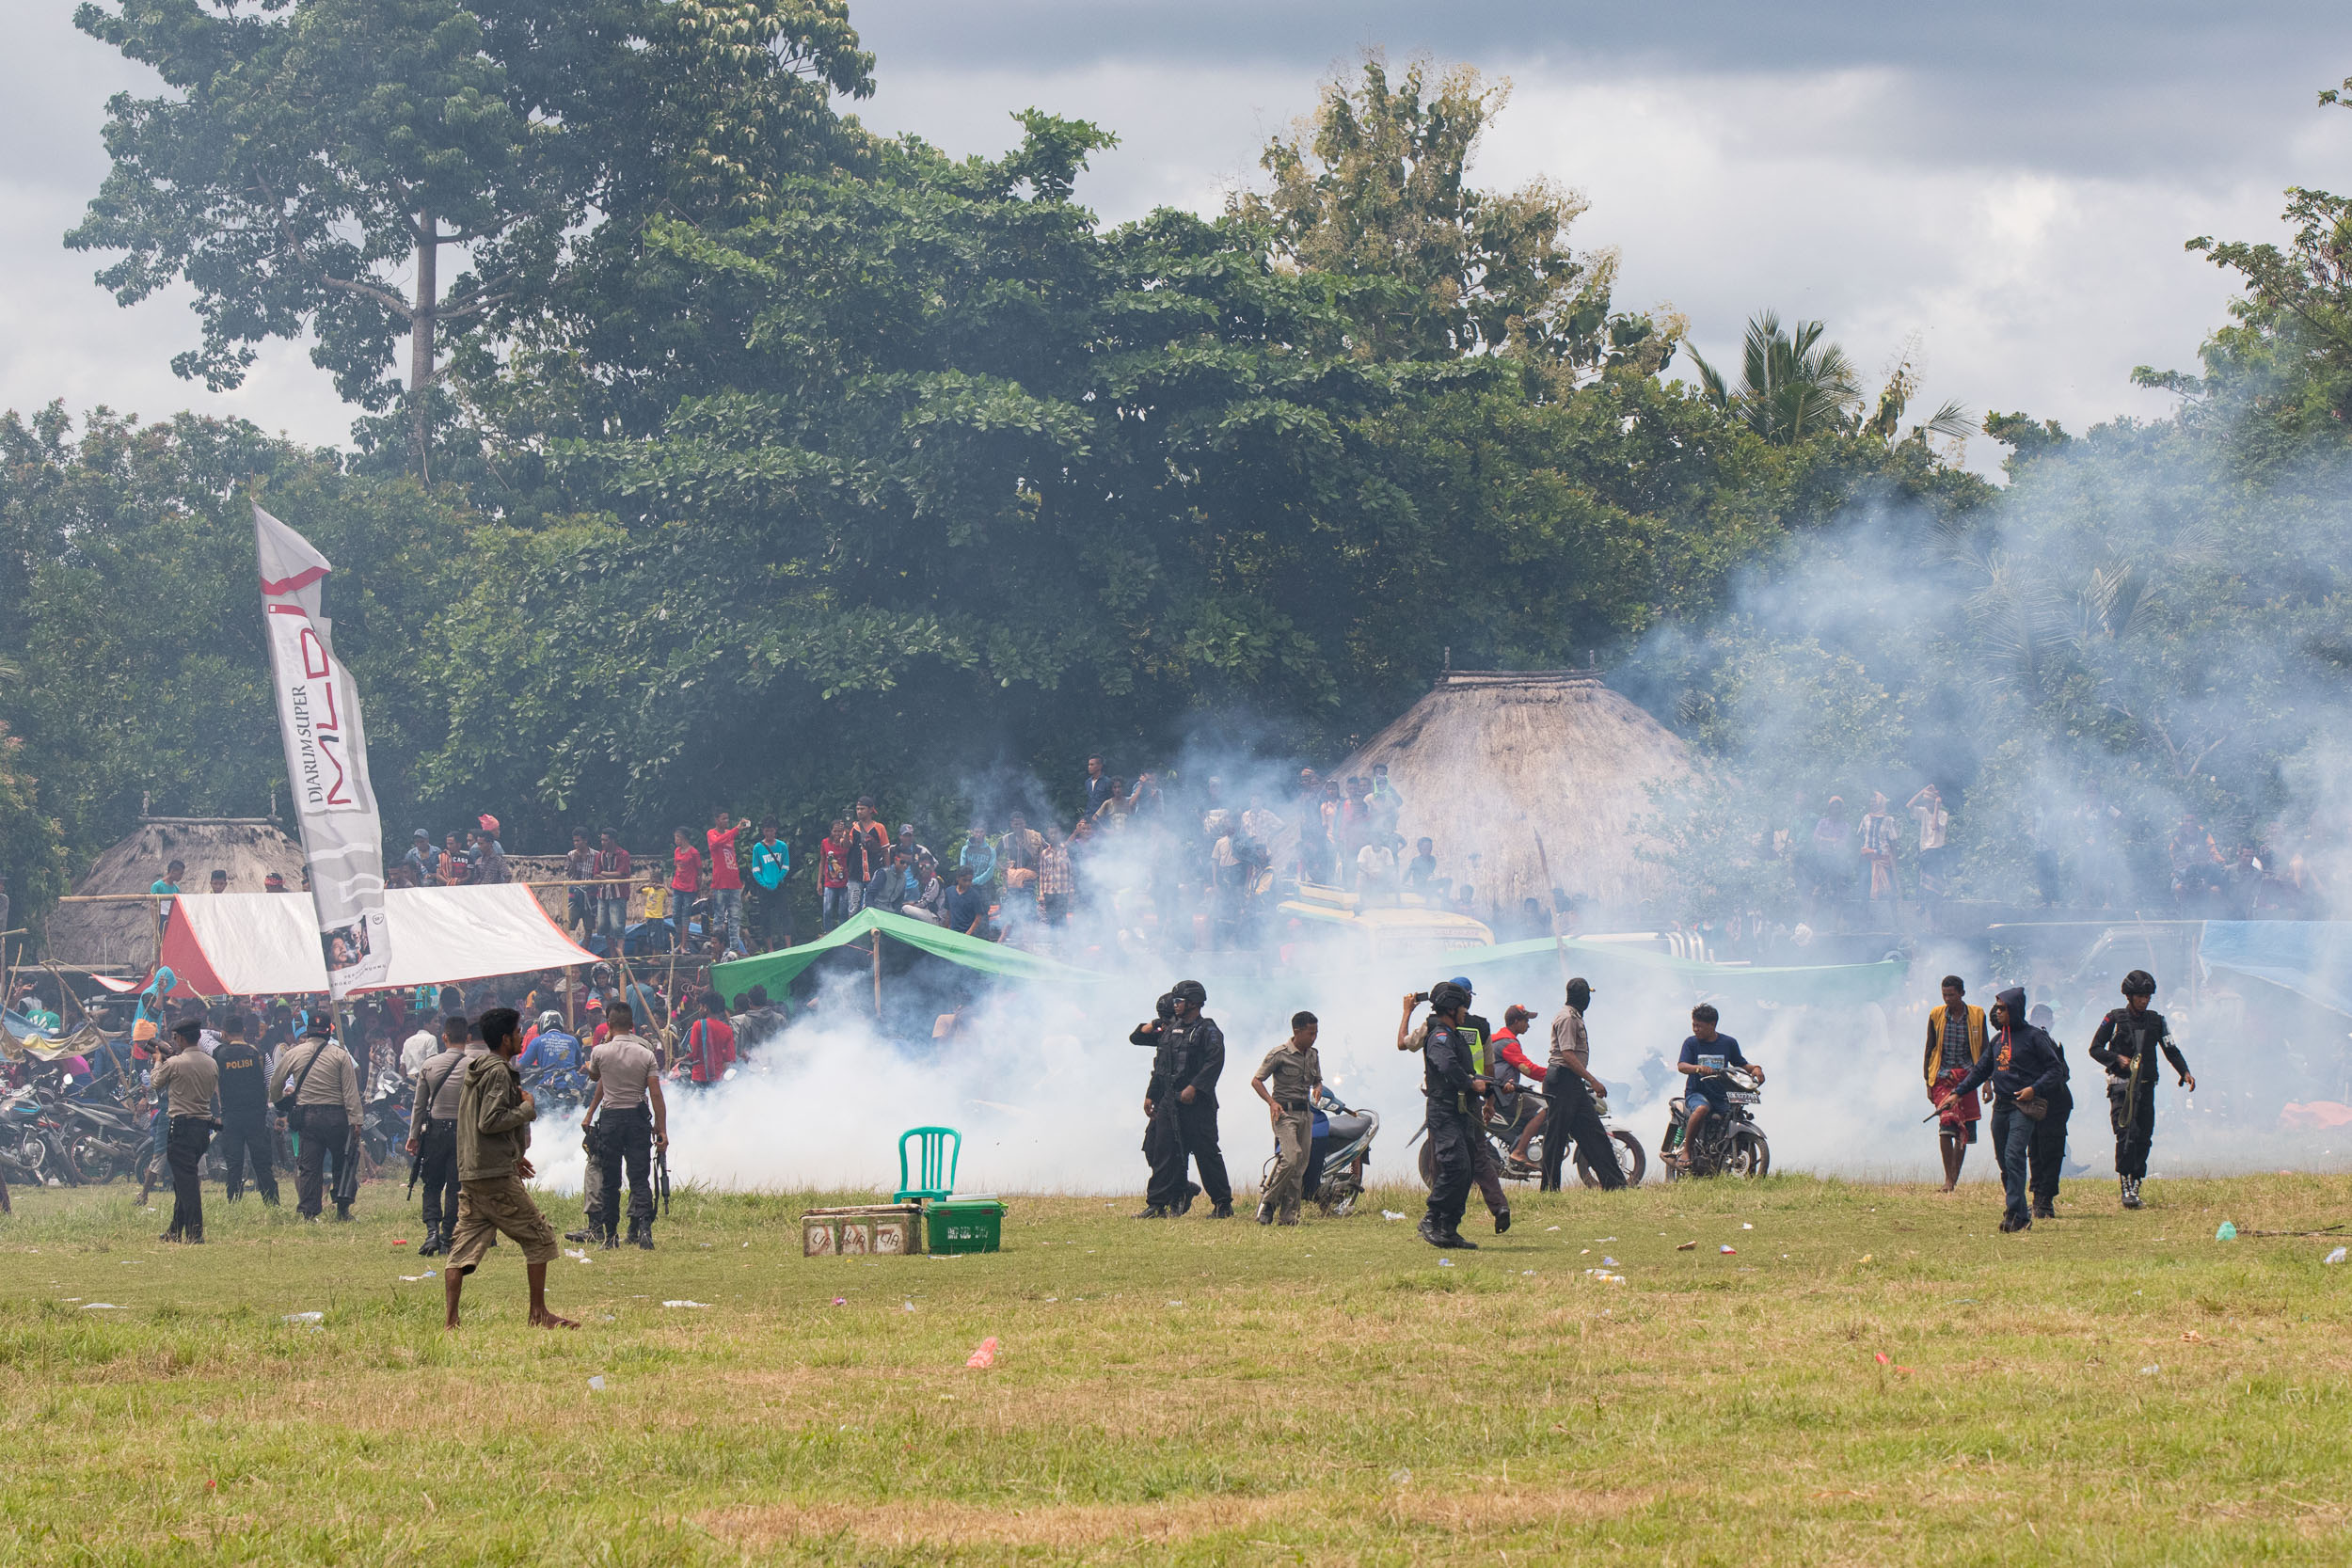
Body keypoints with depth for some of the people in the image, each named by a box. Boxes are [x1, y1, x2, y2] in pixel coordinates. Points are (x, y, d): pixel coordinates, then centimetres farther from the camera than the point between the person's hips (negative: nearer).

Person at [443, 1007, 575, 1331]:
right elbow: (490, 1121, -21)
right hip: (496, 1175, -9)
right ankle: (539, 1314, 5)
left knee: (465, 1245, 4)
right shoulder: (499, 1072, -12)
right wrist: (527, 1109, -8)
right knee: (538, 1237, 2)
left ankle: (451, 1321, -4)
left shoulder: (475, 1071, 18)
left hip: (469, 1175, 9)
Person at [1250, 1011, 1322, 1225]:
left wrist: (1317, 1089, 2)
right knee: (1291, 1158, -22)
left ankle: (1288, 1214, 5)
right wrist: (1272, 1102, -19)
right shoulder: (1279, 1054, -7)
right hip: (1284, 1111, -7)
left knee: (1300, 1165, 2)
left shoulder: (1313, 1055, 12)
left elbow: (1317, 1080, 27)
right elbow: (1256, 1080, -5)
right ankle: (1267, 1200, -8)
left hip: (1306, 1112, 7)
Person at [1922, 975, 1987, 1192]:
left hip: (1967, 1077, 2)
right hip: (1942, 1077, -2)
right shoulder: (1936, 1016, 5)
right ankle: (1948, 1178, -18)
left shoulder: (1977, 1015, 5)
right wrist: (1927, 1083, 7)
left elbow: (1984, 1051, 10)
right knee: (1947, 1120, -21)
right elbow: (1929, 1050, 10)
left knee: (1964, 1130, 2)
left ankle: (1955, 1178, 15)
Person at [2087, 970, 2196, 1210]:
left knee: (2144, 1137, 2)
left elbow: (2171, 1050, 12)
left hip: (2146, 1086, 4)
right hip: (2121, 1085, -4)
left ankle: (2135, 1185, 10)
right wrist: (2117, 1059, -13)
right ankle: (2127, 1188, -19)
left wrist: (2185, 1072, -4)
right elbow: (2095, 1049, 4)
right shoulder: (2114, 1019, 2)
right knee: (2127, 1134, -17)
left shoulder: (2156, 1021, 12)